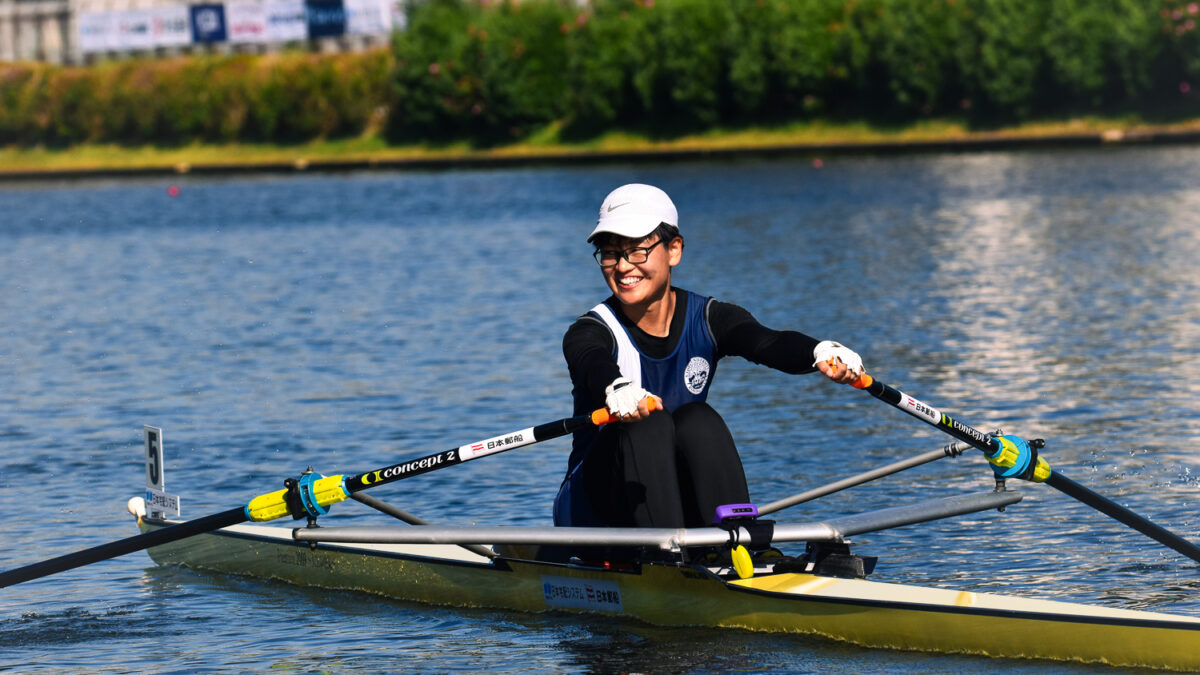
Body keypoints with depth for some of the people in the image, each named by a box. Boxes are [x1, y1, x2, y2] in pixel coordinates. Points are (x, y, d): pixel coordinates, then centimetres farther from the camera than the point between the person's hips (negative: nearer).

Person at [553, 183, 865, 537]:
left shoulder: (709, 320, -3)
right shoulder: (592, 331, -11)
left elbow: (768, 343, -26)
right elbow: (594, 366, -36)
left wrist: (820, 351, -50)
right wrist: (618, 389, -62)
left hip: (681, 504, 2)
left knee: (698, 420, -26)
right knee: (647, 424, -30)